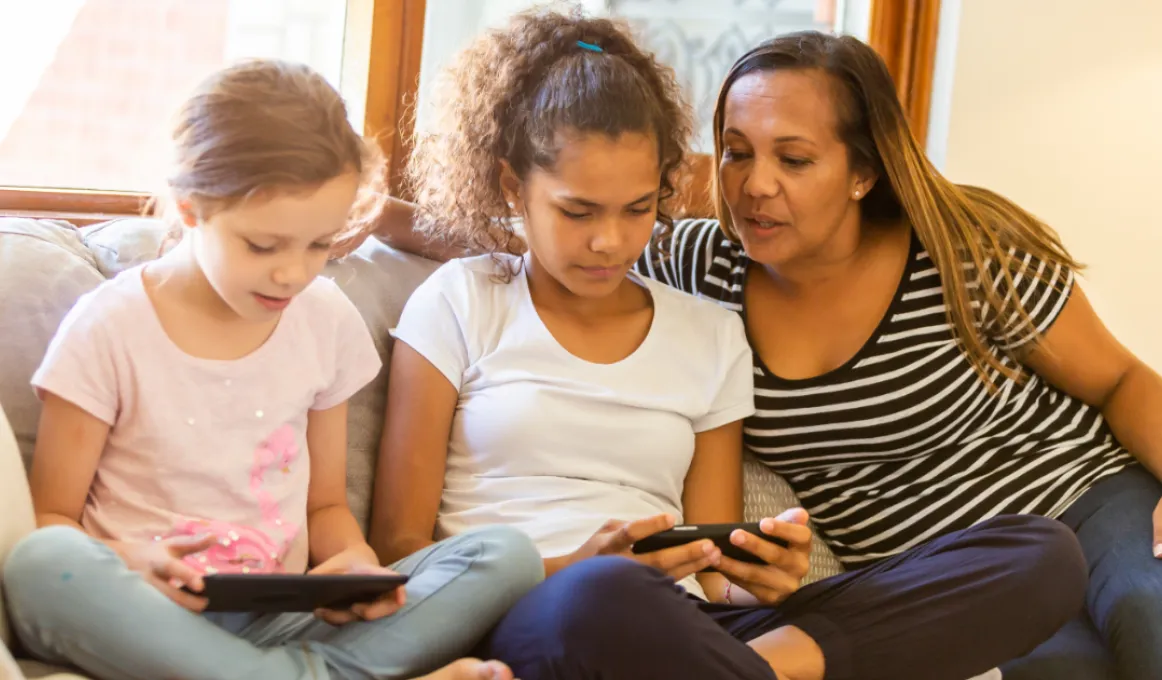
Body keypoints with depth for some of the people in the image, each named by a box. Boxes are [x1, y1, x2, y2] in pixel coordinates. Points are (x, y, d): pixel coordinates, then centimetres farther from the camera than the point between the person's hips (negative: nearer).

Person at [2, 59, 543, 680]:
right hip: (149, 622, -3)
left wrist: (353, 561, -6)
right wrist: (126, 561, -24)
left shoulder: (326, 320, 8)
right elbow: (51, 520, -1)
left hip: (284, 622, 3)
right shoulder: (108, 329, -3)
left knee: (508, 555, -14)